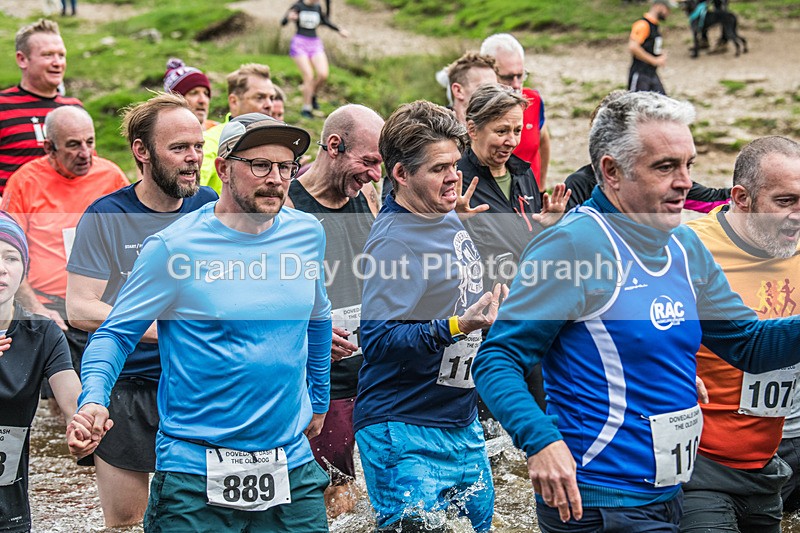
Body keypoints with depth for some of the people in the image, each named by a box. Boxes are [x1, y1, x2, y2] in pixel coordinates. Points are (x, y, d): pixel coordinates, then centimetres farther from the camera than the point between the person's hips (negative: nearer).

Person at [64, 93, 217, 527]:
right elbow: (79, 309, -13)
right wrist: (158, 329, -22)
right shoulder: (106, 217, -6)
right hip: (125, 389, -2)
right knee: (123, 521, 7)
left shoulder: (208, 207, 4)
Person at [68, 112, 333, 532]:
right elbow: (116, 334, -5)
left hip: (292, 464, 4)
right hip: (196, 474, -4)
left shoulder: (307, 234, 4)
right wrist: (93, 399, -23)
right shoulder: (174, 247, -10)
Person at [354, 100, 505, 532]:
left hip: (462, 423, 9)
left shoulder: (452, 220, 7)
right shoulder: (394, 239, -19)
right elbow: (378, 340, -26)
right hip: (404, 432, -9)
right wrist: (456, 327, -35)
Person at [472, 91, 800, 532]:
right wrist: (540, 440, -34)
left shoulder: (685, 247, 8)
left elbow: (749, 343, 14)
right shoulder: (573, 242, -16)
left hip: (666, 498, 8)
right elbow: (498, 359, -19)